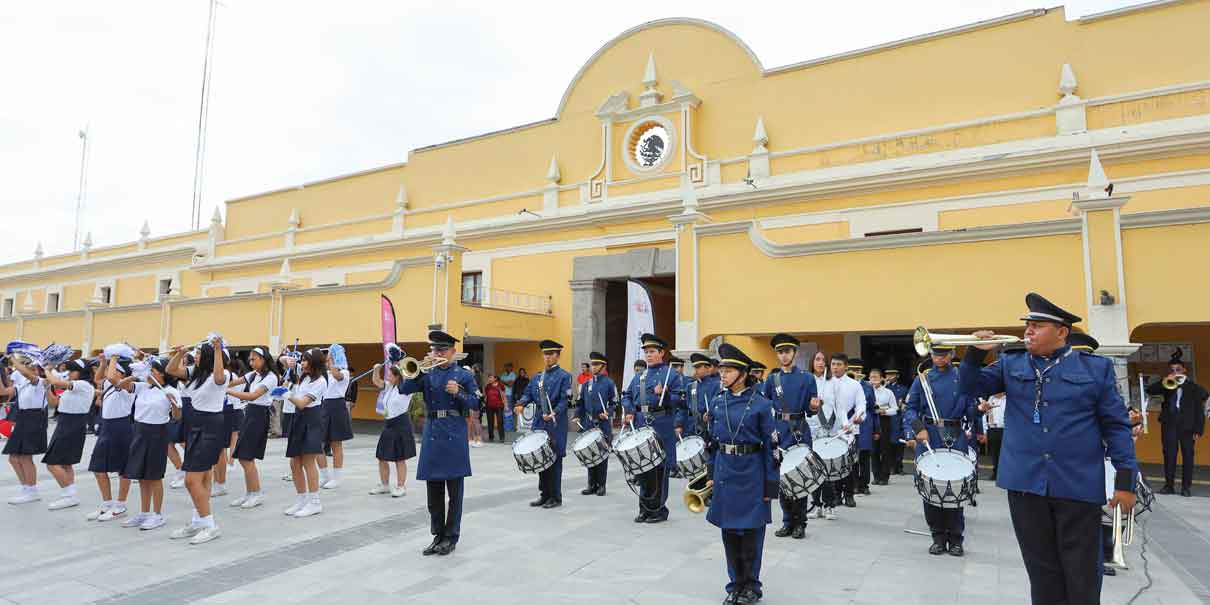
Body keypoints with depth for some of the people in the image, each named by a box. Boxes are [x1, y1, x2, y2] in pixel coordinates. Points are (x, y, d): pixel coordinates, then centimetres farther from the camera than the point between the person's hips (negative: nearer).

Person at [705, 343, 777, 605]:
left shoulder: (761, 404, -9)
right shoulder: (717, 403, 4)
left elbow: (770, 446, -8)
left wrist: (771, 484, -9)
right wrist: (711, 474, 9)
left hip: (751, 472, -4)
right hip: (725, 472, 4)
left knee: (750, 529, 6)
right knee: (728, 529, 11)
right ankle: (735, 583, 27)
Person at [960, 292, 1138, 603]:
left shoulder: (1096, 367, 3)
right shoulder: (1010, 364, 8)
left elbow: (1116, 424, 2)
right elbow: (971, 387, 5)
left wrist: (1125, 479, -3)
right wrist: (976, 353, -10)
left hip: (1078, 484, -1)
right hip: (1025, 482, 2)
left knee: (1081, 572, 8)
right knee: (1041, 566, 11)